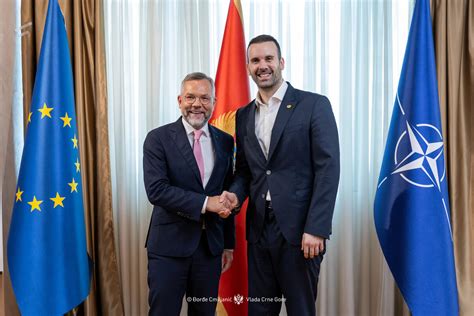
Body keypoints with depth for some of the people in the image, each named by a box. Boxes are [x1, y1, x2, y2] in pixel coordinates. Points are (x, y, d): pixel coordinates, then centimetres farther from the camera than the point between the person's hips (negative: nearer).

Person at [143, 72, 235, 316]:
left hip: (211, 244, 4)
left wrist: (229, 243, 12)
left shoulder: (225, 141, 7)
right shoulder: (158, 138, -6)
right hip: (170, 244, -3)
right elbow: (156, 190, -17)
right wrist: (205, 203, -21)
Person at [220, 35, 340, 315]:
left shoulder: (314, 105, -4)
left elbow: (328, 169, -10)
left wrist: (316, 229, -15)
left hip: (300, 229, -4)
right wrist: (236, 193, -5)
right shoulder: (244, 116, 12)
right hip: (259, 229, 5)